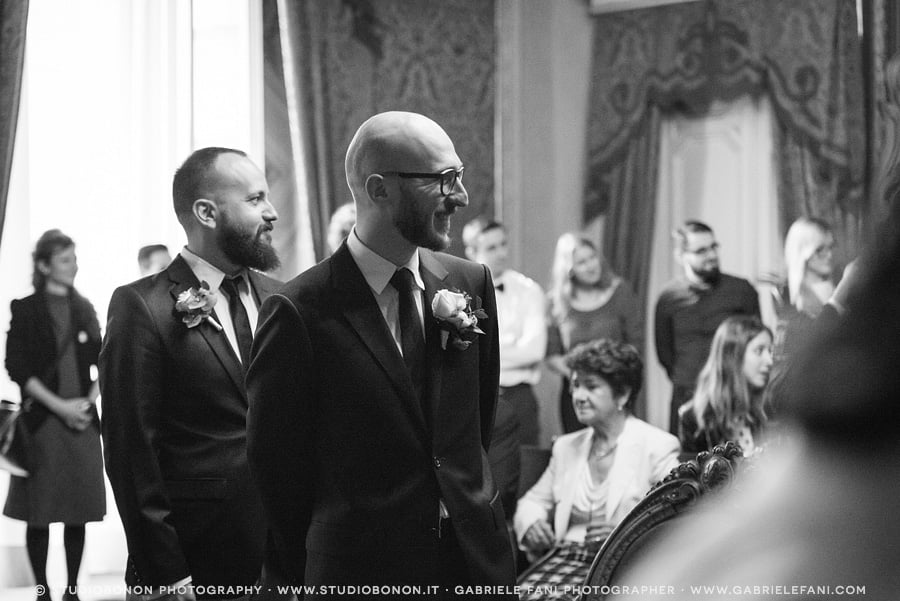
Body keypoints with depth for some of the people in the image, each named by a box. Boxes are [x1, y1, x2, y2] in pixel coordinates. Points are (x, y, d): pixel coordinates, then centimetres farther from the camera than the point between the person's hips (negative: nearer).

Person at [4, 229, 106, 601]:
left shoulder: (84, 309, 12)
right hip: (42, 421, -3)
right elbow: (17, 368, -5)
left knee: (79, 513, 2)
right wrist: (60, 406, -12)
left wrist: (88, 401, -4)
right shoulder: (25, 310, 1)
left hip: (83, 421, 3)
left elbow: (102, 364, 13)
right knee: (40, 514, -2)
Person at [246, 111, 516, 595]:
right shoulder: (301, 313, -14)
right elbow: (277, 464, -5)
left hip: (478, 558, 5)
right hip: (363, 570, -4)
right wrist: (312, 572, 3)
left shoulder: (471, 283, 1)